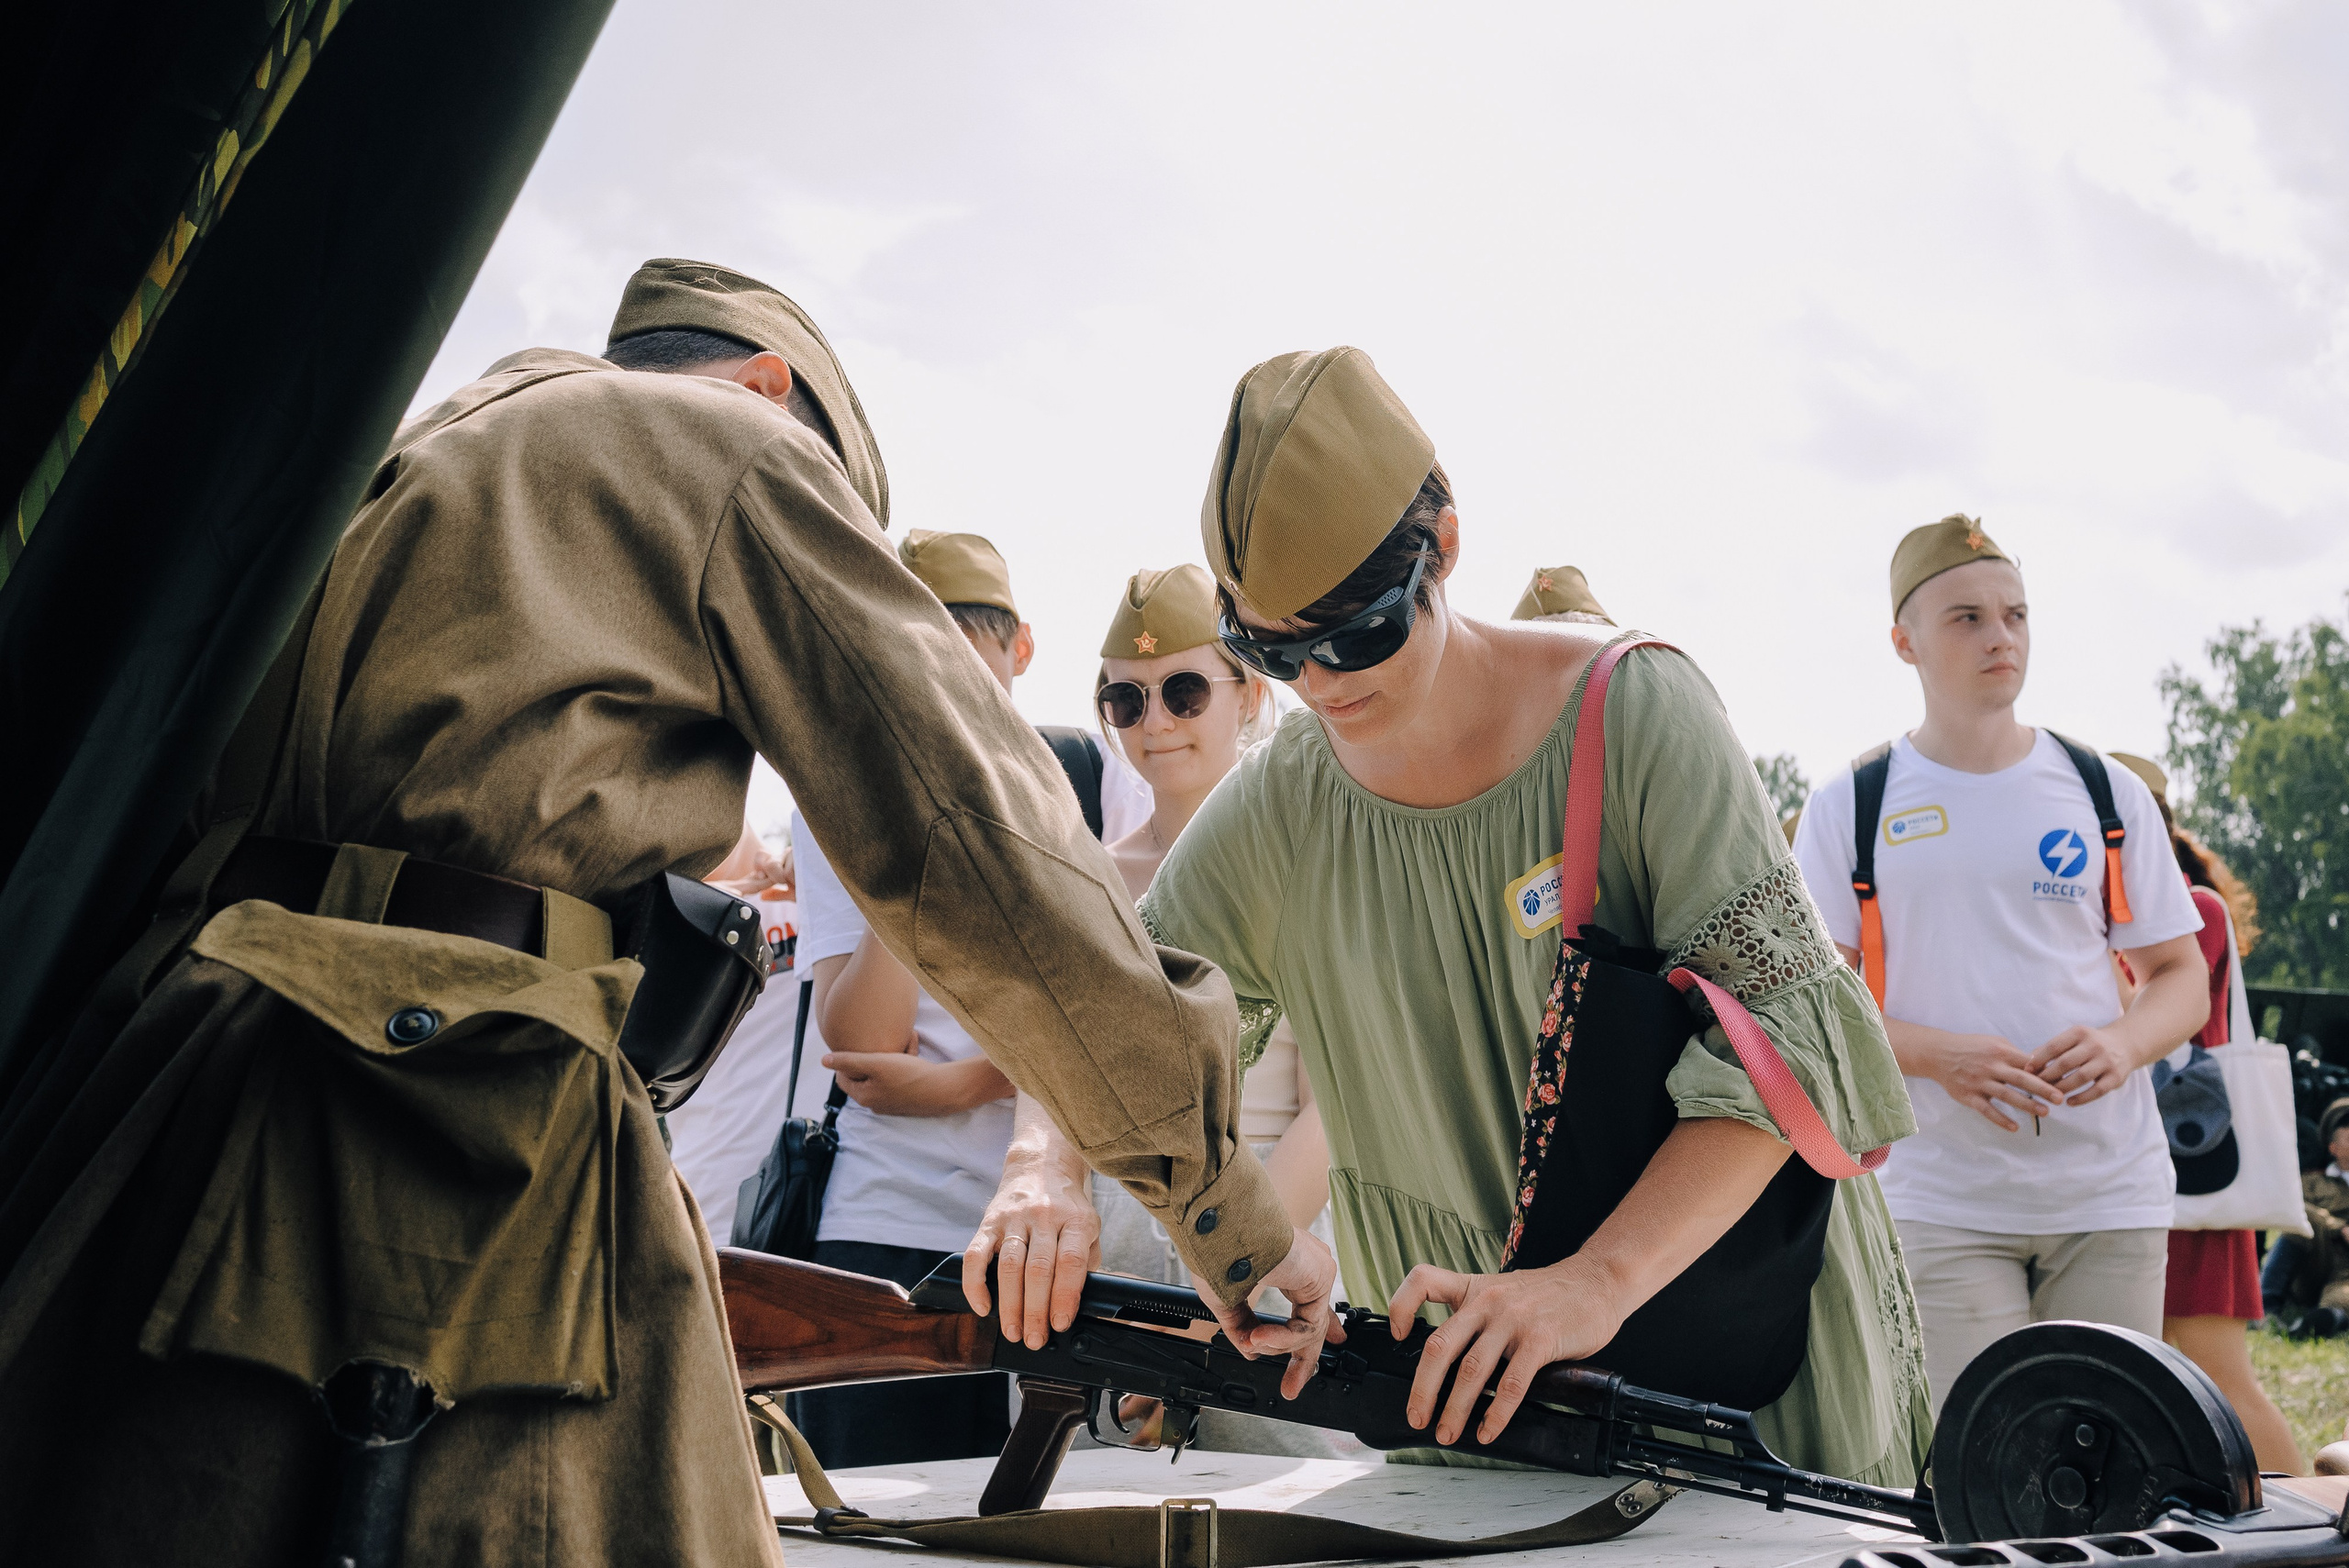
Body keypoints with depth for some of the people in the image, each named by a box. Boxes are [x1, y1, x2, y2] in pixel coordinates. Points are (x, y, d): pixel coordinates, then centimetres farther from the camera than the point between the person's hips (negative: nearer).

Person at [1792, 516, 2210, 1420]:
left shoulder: (2106, 793, 10)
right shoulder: (1847, 809, 5)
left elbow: (2183, 976, 13)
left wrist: (2122, 1042, -10)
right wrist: (1938, 1055, -17)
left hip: (2109, 1191, 2)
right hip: (1944, 1199, -2)